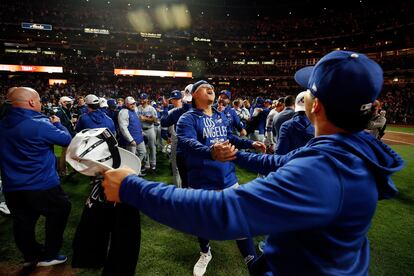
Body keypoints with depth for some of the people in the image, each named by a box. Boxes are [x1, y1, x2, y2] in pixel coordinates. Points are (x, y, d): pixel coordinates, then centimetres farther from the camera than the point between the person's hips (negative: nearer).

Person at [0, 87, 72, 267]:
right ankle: (49, 255, 23)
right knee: (59, 212, 16)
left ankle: (31, 256, 37)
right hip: (42, 186, -6)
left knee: (23, 222, 19)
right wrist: (57, 123, 7)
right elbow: (67, 139, -11)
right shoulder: (40, 124, -21)